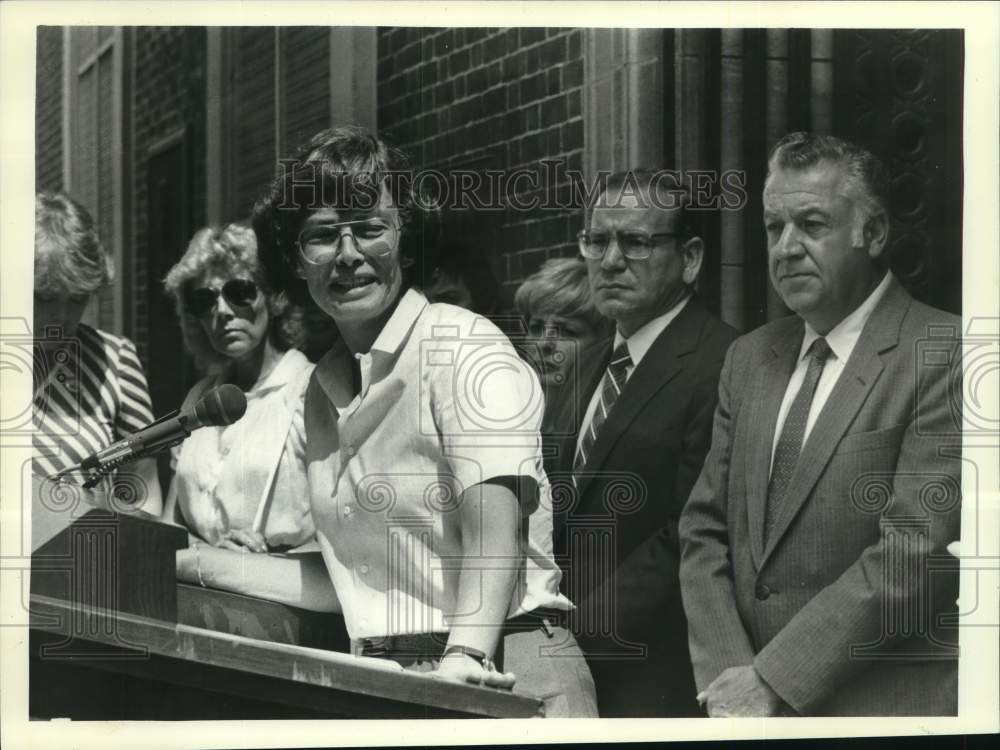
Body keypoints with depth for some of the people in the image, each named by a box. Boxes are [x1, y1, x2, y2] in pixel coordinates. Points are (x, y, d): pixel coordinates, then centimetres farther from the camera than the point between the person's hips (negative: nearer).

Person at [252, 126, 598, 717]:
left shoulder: (461, 344, -6)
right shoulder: (323, 388, 15)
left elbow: (497, 518, -19)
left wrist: (465, 653, -31)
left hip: (500, 669, -6)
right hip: (380, 679, 6)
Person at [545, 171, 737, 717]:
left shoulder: (719, 369, -14)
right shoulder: (596, 364, 15)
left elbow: (689, 541, -19)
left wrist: (576, 633, -19)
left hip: (652, 685, -7)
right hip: (572, 673, 7)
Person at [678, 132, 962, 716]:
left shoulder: (943, 356, -12)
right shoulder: (750, 359, 9)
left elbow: (917, 554, -18)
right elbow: (704, 529, 8)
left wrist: (774, 681, -17)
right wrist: (727, 673, -7)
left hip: (885, 709, -5)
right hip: (750, 705, 5)